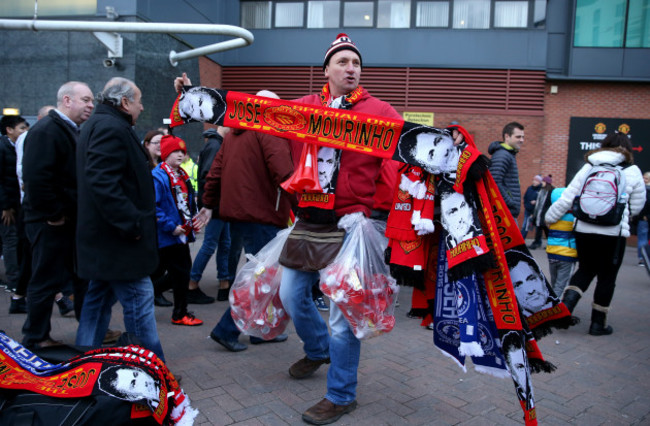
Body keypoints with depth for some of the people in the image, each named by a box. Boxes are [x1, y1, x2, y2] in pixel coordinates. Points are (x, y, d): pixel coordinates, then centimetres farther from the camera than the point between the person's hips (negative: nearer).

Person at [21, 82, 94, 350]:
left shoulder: (72, 131, 16)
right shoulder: (46, 130, -15)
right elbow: (36, 177, -25)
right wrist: (54, 214, -21)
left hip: (74, 220, 10)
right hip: (53, 222, -10)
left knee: (84, 278, 15)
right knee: (47, 281, 2)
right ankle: (35, 339, 17)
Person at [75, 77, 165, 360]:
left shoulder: (98, 125, 19)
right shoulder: (112, 128, -16)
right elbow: (103, 183, -27)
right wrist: (132, 223, -23)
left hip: (102, 237, 11)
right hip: (119, 240, -11)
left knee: (99, 299, 17)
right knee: (139, 300, -6)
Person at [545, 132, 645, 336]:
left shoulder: (588, 168, 4)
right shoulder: (632, 171, 0)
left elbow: (567, 198, 2)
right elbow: (636, 206, 7)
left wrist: (549, 217, 13)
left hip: (584, 230, 3)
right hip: (613, 233, -2)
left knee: (585, 270, 19)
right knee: (607, 277, 11)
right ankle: (598, 323, 19)